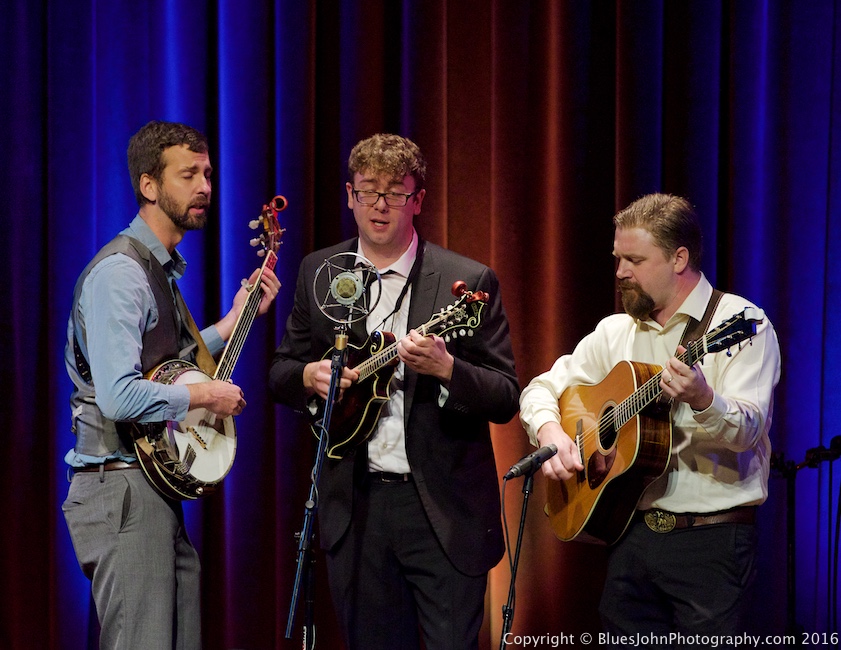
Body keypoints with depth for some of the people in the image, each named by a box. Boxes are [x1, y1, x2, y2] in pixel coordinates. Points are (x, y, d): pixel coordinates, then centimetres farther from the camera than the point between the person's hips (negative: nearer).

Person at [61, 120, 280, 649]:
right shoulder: (119, 273, -16)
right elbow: (119, 397, -27)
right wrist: (206, 395, -14)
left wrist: (235, 320, 21)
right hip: (123, 490, -10)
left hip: (158, 487, 10)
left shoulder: (162, 268, 16)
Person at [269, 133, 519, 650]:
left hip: (444, 509, -3)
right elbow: (281, 373, 15)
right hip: (355, 505, 3)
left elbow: (506, 399, -6)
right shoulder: (319, 273, 8)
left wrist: (445, 367, -25)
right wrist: (309, 376, -8)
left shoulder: (468, 281, -4)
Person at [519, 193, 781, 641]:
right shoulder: (616, 332, 12)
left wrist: (702, 401, -40)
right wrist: (550, 432, -5)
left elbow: (748, 430, -19)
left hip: (710, 538, -5)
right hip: (631, 532, 6)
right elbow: (542, 388, 16)